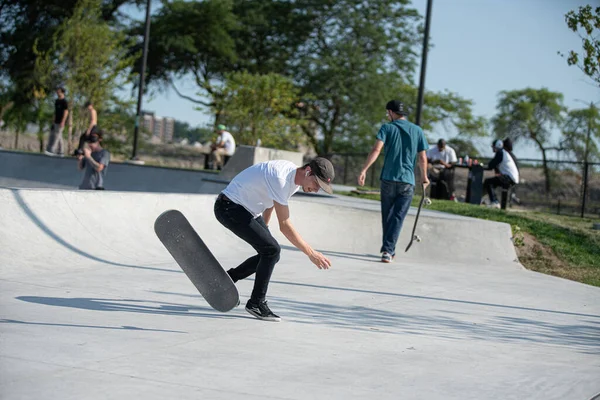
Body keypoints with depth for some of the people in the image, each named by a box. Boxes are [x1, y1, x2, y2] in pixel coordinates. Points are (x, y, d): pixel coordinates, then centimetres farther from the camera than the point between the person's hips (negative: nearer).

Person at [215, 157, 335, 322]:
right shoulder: (280, 178, -31)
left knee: (271, 255, 5)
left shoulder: (295, 176, -1)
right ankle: (256, 303, -6)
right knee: (272, 249, -18)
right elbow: (285, 226, -31)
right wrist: (311, 253, -31)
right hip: (229, 207, -10)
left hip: (249, 209, 10)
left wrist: (263, 228, 26)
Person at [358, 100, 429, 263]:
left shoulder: (387, 128, 0)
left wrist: (364, 170, -17)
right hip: (408, 181, 1)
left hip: (388, 179, -1)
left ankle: (389, 250, 22)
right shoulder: (417, 130, 8)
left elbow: (376, 150, -14)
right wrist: (424, 177, 23)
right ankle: (387, 250, -14)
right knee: (398, 217, -2)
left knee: (387, 216, 13)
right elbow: (422, 158, 8)